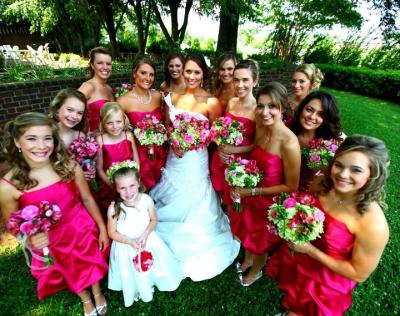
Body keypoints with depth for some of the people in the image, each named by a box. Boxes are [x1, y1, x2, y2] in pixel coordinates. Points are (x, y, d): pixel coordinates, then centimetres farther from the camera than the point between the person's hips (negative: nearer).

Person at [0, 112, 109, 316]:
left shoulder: (69, 167, -20)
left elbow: (88, 200, -8)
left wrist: (102, 229, -1)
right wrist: (31, 240, -27)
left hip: (84, 230, 0)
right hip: (50, 243, 1)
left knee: (92, 263, 22)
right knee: (71, 273, 26)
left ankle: (97, 293, 57)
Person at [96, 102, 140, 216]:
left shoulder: (129, 135, -7)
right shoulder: (100, 140, -13)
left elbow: (136, 162, 0)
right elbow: (99, 169, -7)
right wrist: (113, 185, -12)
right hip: (109, 185, -1)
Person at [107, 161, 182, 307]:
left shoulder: (146, 200, -25)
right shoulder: (114, 208, -29)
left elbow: (153, 220, -9)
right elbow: (112, 233, -14)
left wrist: (145, 235, -23)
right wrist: (130, 242, -24)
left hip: (147, 240, 1)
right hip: (125, 246, -1)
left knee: (150, 268, 24)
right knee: (132, 274, 23)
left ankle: (150, 284, 60)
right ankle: (137, 290, 58)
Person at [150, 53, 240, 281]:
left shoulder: (211, 102, -11)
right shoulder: (174, 97, 3)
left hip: (196, 161, -4)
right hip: (174, 159, 5)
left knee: (192, 208, 10)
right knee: (171, 208, 17)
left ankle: (194, 255, 38)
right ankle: (172, 249, 45)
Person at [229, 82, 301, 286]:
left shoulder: (289, 143, -30)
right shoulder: (260, 128, -10)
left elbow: (291, 186, -21)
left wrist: (253, 192, -20)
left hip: (270, 202, -5)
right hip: (250, 197, 5)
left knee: (262, 240, 23)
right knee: (249, 232, 29)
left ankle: (256, 271, 55)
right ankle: (247, 261, 61)